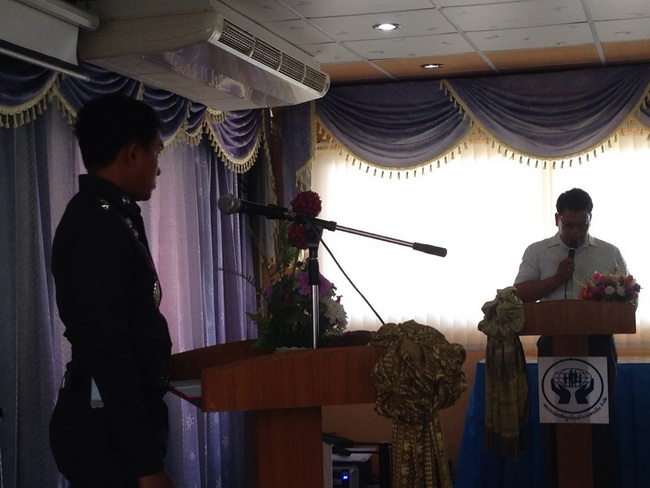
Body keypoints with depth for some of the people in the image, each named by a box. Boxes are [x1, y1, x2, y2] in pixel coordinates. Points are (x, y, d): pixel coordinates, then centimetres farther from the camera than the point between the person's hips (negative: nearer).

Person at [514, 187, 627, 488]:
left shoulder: (610, 253, 10)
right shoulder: (537, 252, 7)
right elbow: (519, 294, -1)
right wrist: (558, 278, -10)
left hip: (598, 344, 1)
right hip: (555, 345, 0)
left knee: (601, 420, 3)